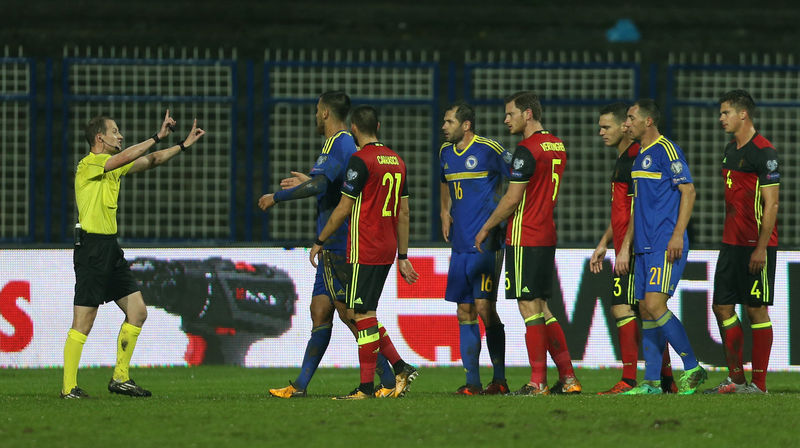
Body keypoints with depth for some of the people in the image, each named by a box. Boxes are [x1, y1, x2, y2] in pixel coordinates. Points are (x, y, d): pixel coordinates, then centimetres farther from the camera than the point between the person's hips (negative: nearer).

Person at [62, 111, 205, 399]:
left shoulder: (113, 166, 16)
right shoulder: (89, 164, -11)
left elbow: (150, 161, 19)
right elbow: (125, 158, -26)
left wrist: (185, 144, 12)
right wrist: (158, 136, -24)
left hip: (111, 249, 9)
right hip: (91, 248, -9)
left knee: (137, 311, 6)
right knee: (83, 322, -8)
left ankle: (120, 378, 14)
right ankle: (68, 387, -3)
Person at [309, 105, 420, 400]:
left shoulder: (361, 160, -12)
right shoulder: (396, 160, 12)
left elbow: (344, 209, -10)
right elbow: (403, 212, 15)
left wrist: (320, 242, 1)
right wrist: (403, 257, 19)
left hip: (364, 251, -8)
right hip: (387, 250, 8)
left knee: (363, 315, -5)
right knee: (364, 313, 15)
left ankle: (366, 387, -4)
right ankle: (400, 367, 8)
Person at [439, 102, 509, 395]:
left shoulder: (489, 150, -9)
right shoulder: (446, 152, 12)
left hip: (487, 242, -7)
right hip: (460, 244, 7)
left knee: (484, 307, -11)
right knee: (464, 312, 5)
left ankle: (500, 379, -2)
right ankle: (472, 381, 9)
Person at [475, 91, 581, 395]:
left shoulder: (527, 150, -14)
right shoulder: (557, 147, 13)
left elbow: (512, 199, -15)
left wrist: (485, 229, -3)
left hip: (524, 240, -9)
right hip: (547, 236, 9)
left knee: (530, 307, -5)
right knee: (540, 308, 13)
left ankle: (538, 383, -5)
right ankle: (568, 378, 11)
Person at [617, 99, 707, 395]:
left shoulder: (667, 150, -8)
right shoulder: (639, 157, 20)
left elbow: (688, 192, -13)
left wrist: (677, 235, -21)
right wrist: (625, 248, 21)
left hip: (666, 247, -9)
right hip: (644, 248, 9)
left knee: (655, 306, -17)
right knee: (645, 310, 6)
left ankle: (693, 368, -9)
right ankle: (652, 382, 8)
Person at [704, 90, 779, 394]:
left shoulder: (763, 152, -12)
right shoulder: (731, 150, 14)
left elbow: (771, 204, -15)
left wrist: (761, 247, -19)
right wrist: (729, 239, 19)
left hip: (756, 244, -9)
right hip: (731, 243, 9)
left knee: (756, 309, -4)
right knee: (722, 306, 6)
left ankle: (759, 382, 0)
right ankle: (735, 377, 13)